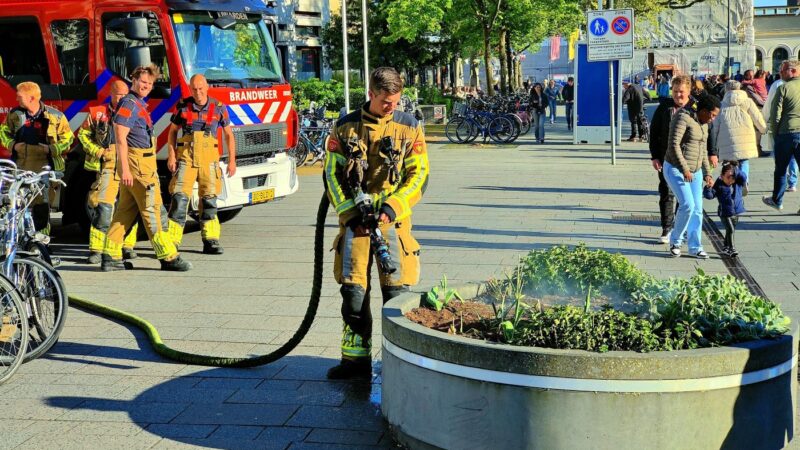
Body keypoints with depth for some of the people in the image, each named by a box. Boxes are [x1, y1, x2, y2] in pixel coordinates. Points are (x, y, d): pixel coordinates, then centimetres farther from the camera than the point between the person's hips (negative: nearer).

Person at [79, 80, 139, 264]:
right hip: (108, 167, -3)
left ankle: (127, 246, 21)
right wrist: (98, 151, -2)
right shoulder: (98, 113, 5)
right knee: (103, 207, -11)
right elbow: (83, 134, 12)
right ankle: (96, 250, -8)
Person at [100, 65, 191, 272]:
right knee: (153, 210, -7)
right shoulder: (129, 103, -12)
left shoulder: (139, 104, 19)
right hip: (137, 163, -10)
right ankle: (168, 257, -3)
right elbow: (120, 137, -19)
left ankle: (110, 256, 11)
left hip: (142, 163, 10)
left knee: (126, 210, 10)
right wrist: (125, 169, -24)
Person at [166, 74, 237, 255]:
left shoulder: (219, 108, 3)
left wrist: (232, 161, 5)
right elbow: (172, 131, 11)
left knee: (209, 199, 3)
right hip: (186, 157, -1)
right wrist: (171, 155, 0)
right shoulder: (183, 106, 4)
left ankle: (210, 241, 12)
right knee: (179, 197, -9)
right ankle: (172, 243, -9)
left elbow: (228, 135, 10)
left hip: (208, 158, 1)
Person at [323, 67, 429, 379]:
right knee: (353, 289, 2)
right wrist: (351, 214, -6)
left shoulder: (409, 127, 4)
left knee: (396, 289, -2)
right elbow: (331, 174, 4)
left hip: (393, 217, -1)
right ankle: (355, 359, 12)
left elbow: (419, 174, 1)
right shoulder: (346, 127, 5)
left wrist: (392, 207, -12)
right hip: (354, 217, 1)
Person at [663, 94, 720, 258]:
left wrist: (707, 173, 13)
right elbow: (673, 145, -22)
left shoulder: (703, 125, 11)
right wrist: (684, 169, -24)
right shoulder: (683, 119, -16)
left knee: (697, 209, 3)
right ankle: (675, 240, 3)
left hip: (695, 172, 8)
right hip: (675, 169, -8)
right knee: (687, 205, -17)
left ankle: (695, 247, 11)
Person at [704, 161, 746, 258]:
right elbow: (709, 195, -13)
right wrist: (708, 188, -32)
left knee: (730, 231, 16)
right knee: (730, 230, -16)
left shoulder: (738, 183, -2)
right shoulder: (719, 185, -11)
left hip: (736, 213, 4)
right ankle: (731, 249, -12)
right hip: (725, 213, -4)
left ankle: (726, 249, 31)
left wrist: (735, 170, -29)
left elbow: (744, 177, -21)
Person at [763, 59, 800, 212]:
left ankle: (777, 201, 24)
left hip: (786, 133, -3)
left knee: (780, 169, 12)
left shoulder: (783, 88, -7)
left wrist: (775, 133, 4)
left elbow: (775, 114, -9)